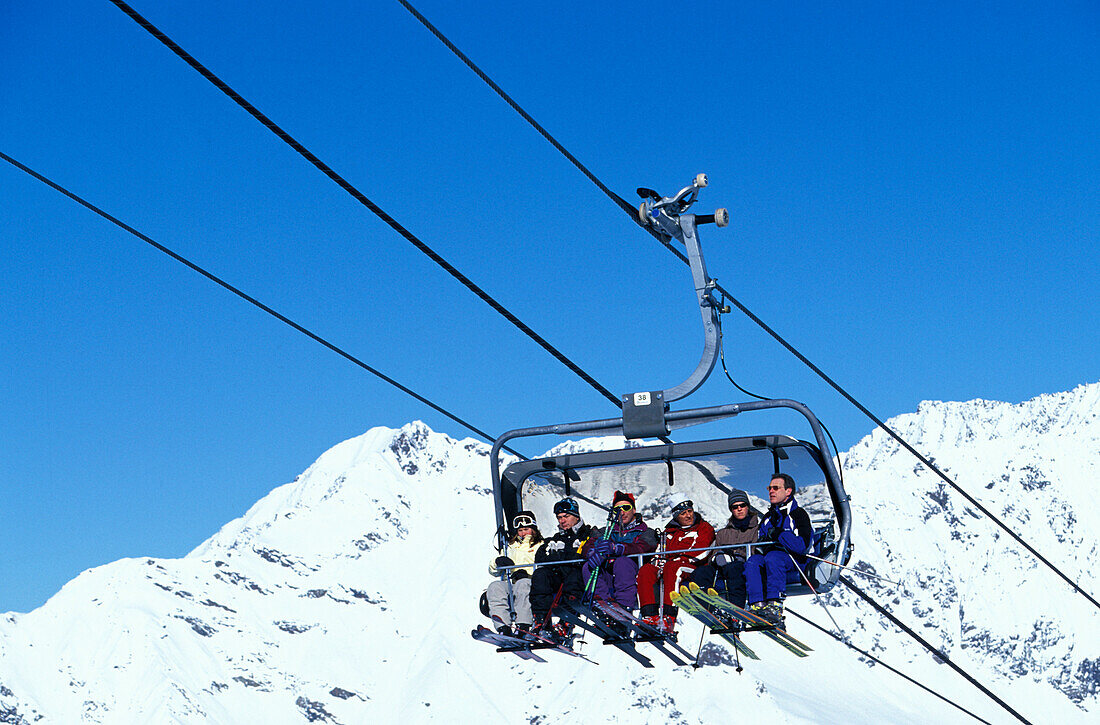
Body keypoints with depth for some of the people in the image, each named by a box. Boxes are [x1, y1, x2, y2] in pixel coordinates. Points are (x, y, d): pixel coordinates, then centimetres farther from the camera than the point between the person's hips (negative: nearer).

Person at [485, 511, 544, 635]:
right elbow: (493, 570, 25)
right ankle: (503, 628, -43)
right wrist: (498, 561, 0)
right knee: (495, 586, -27)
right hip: (513, 585, 4)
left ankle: (523, 626, -51)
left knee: (523, 583, -38)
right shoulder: (511, 548, 32)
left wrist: (528, 574, -18)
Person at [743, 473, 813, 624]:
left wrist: (778, 535, -17)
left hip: (796, 562, -6)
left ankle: (775, 606, -41)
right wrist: (763, 545, -7)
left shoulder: (799, 514, 0)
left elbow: (802, 546, -14)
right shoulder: (768, 517, 21)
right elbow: (760, 544, 16)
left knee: (772, 558, -36)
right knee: (753, 561, -25)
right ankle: (758, 605, -36)